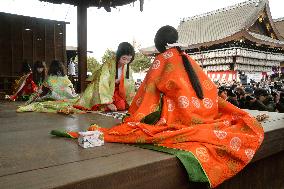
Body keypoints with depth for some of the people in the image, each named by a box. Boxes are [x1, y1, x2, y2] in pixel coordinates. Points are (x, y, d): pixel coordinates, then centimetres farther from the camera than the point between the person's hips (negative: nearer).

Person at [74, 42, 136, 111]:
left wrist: (130, 101, -11)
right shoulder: (108, 64, -25)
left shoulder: (127, 67, -8)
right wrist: (108, 103, -35)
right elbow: (102, 84, -30)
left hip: (115, 91, 3)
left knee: (122, 106, -19)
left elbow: (130, 83, -1)